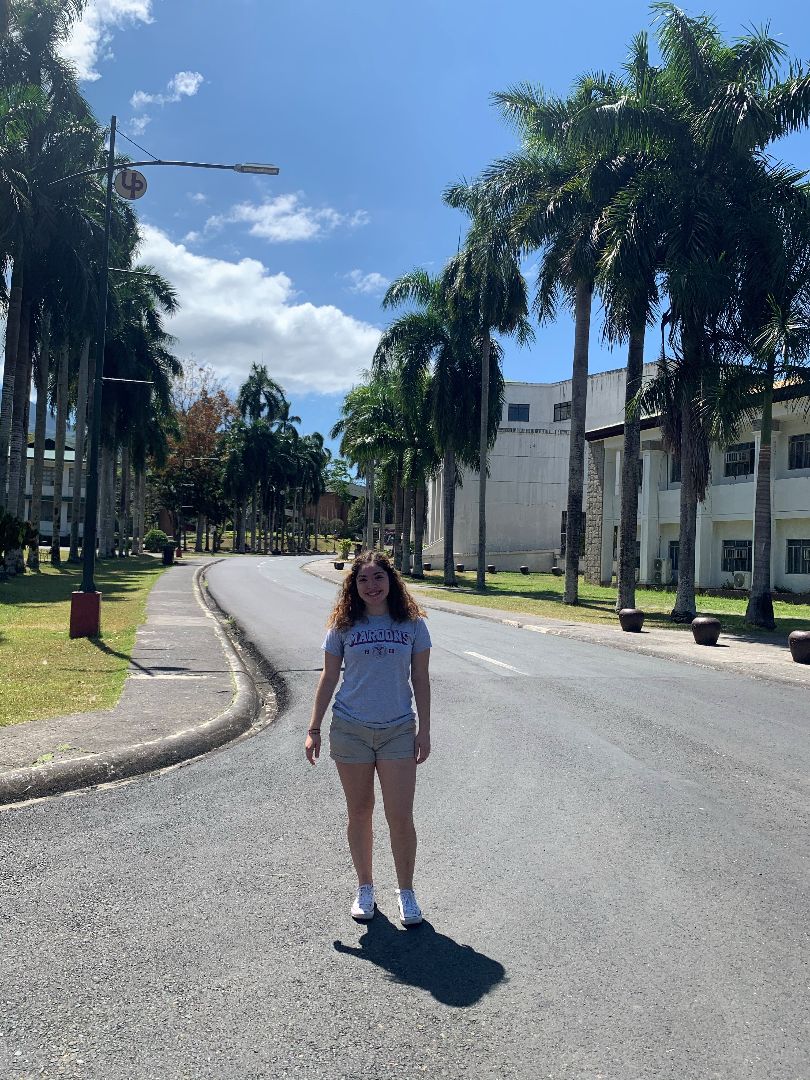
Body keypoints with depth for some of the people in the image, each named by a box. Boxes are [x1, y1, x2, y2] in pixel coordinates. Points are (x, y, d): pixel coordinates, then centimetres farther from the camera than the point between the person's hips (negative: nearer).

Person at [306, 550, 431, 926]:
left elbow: (420, 679, 5)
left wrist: (424, 730, 1)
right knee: (359, 814, 10)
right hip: (350, 730, 1)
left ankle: (406, 892, 17)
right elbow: (328, 678, 6)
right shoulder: (344, 626, 2)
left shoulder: (412, 624, 1)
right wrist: (313, 730, 4)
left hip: (398, 731, 0)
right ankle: (365, 889, 27)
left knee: (401, 818, -2)